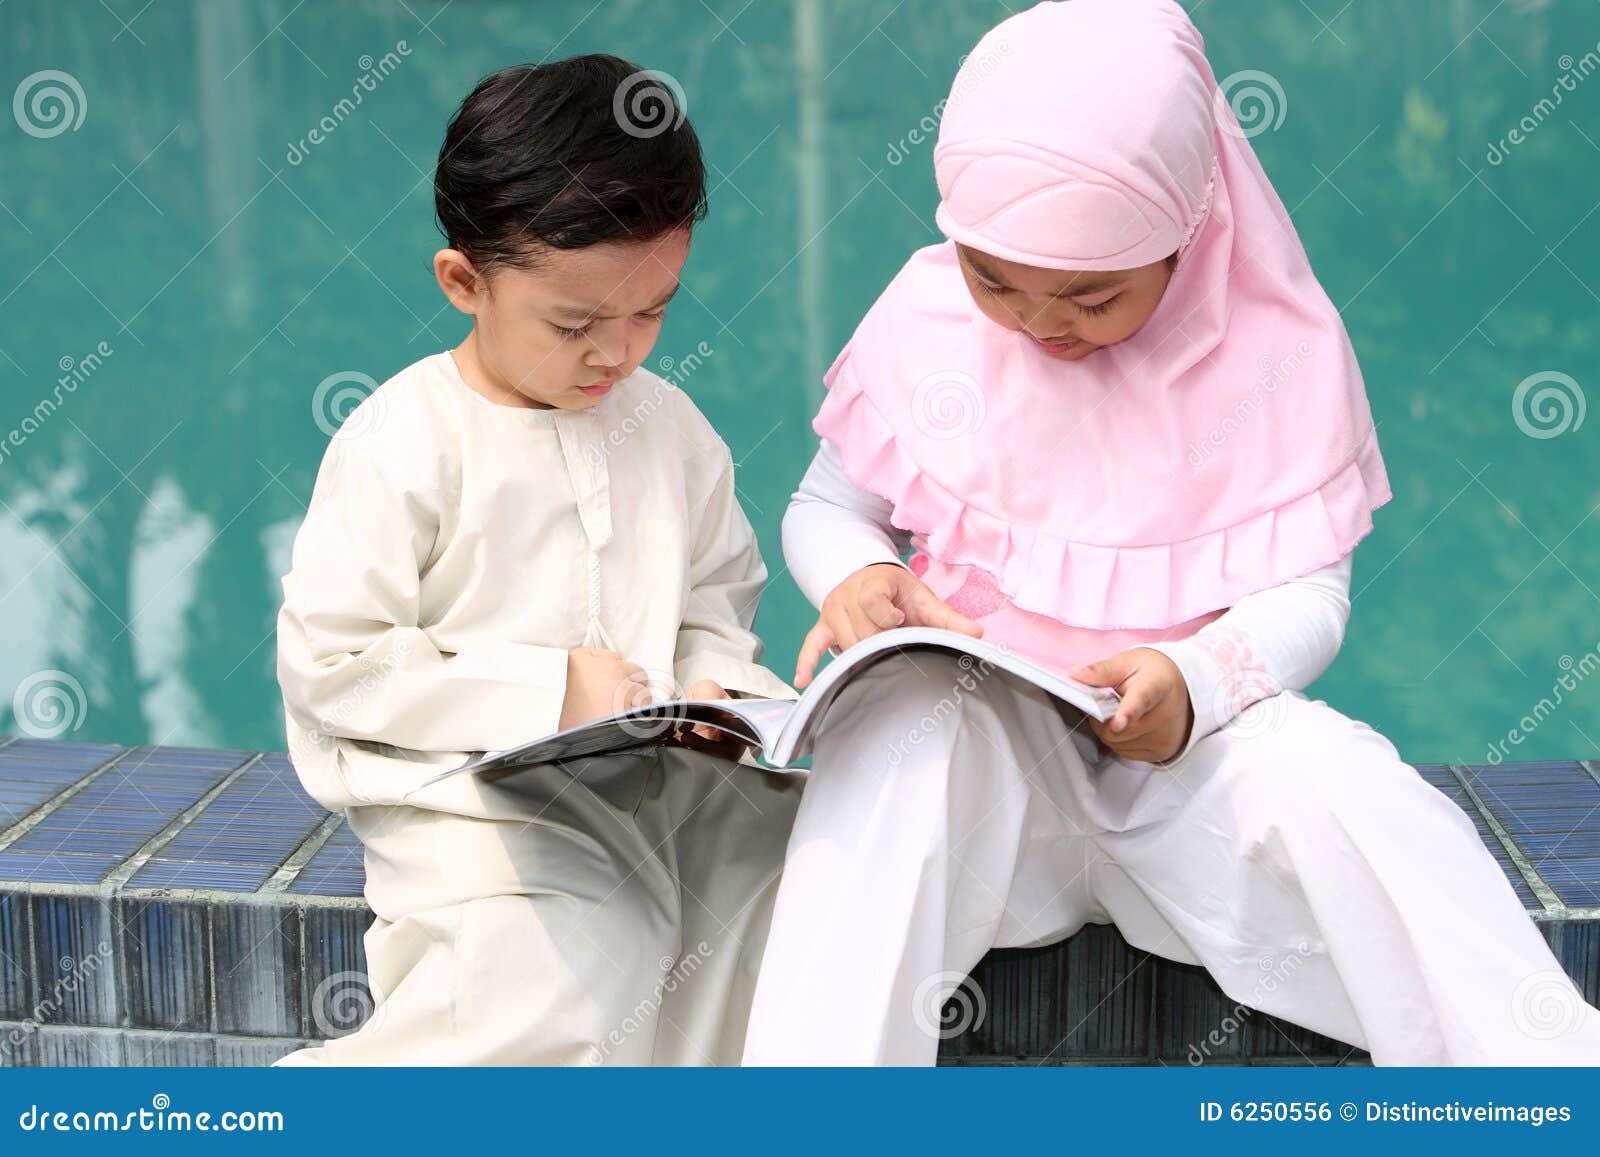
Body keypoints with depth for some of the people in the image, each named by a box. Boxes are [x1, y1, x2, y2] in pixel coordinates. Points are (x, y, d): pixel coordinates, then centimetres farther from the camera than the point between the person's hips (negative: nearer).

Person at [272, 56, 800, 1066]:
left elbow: (717, 593, 20)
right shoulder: (401, 445, -11)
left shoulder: (669, 425, 9)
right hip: (472, 790, -6)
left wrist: (712, 681, -4)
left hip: (653, 769, 7)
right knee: (564, 1000, -28)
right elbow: (328, 662, -14)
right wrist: (541, 693, -18)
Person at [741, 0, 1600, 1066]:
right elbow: (826, 508, 12)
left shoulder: (1281, 345, -4)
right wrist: (853, 576, -13)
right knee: (903, 726, -35)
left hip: (1192, 737, 0)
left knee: (1325, 770, -33)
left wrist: (1197, 682, -28)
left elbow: (1309, 591, -5)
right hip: (975, 719, 1)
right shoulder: (924, 318, 0)